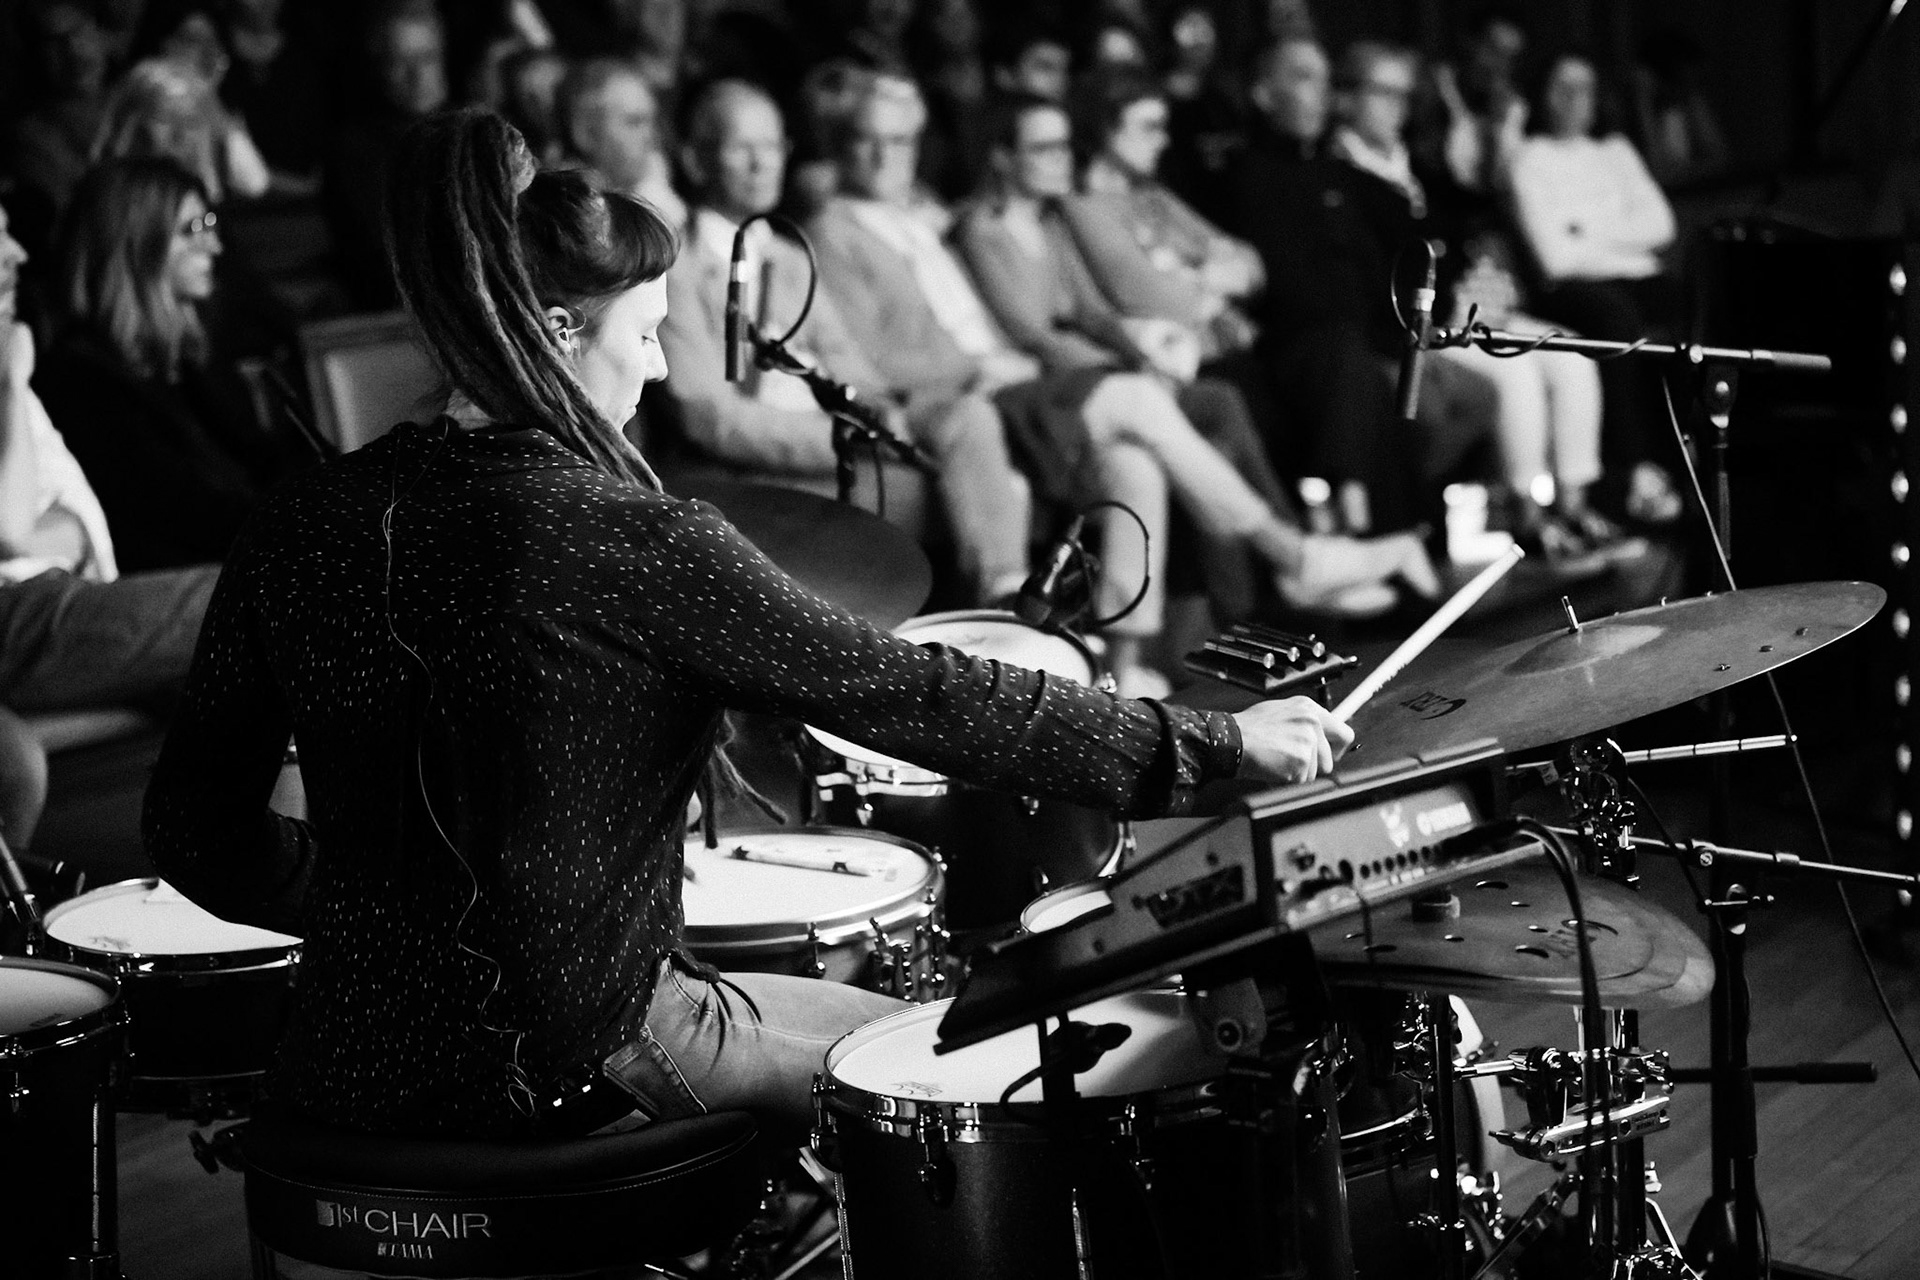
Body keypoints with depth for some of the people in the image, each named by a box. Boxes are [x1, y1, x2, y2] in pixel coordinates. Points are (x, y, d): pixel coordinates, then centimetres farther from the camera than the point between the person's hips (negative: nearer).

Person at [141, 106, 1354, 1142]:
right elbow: (910, 694, -16)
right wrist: (1218, 742, -9)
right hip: (575, 1058, -6)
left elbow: (195, 832, 2)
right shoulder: (632, 541, -18)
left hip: (354, 1053, 7)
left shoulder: (307, 525, -2)